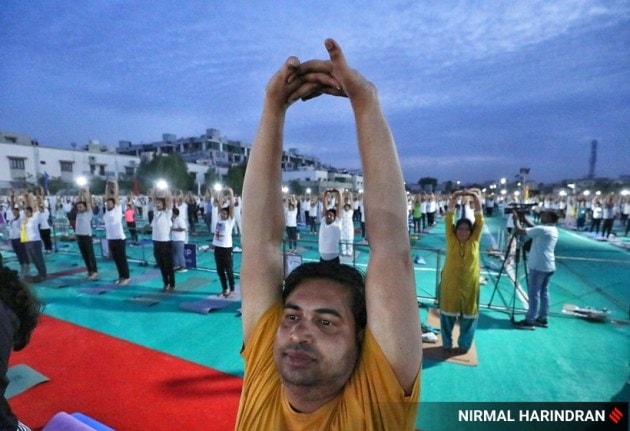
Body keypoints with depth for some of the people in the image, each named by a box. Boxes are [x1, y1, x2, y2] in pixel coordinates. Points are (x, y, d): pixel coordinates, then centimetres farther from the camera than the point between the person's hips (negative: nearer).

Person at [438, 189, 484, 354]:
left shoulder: (474, 240, -1)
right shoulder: (451, 239, -4)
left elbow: (480, 220, -7)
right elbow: (449, 219, -9)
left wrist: (476, 198, -14)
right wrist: (454, 197, -16)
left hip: (469, 284, 1)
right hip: (450, 283, -1)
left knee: (468, 315, 13)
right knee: (448, 314, 10)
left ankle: (464, 345, 32)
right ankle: (447, 344, 28)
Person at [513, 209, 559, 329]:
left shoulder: (542, 229, -19)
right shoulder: (553, 229, 10)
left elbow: (519, 231, -18)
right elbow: (534, 228, 21)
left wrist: (516, 219, -2)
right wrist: (524, 218, 17)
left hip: (538, 266, -9)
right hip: (548, 266, 9)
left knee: (534, 294, -3)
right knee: (543, 292, 15)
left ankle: (530, 321, 2)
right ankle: (542, 318, 22)